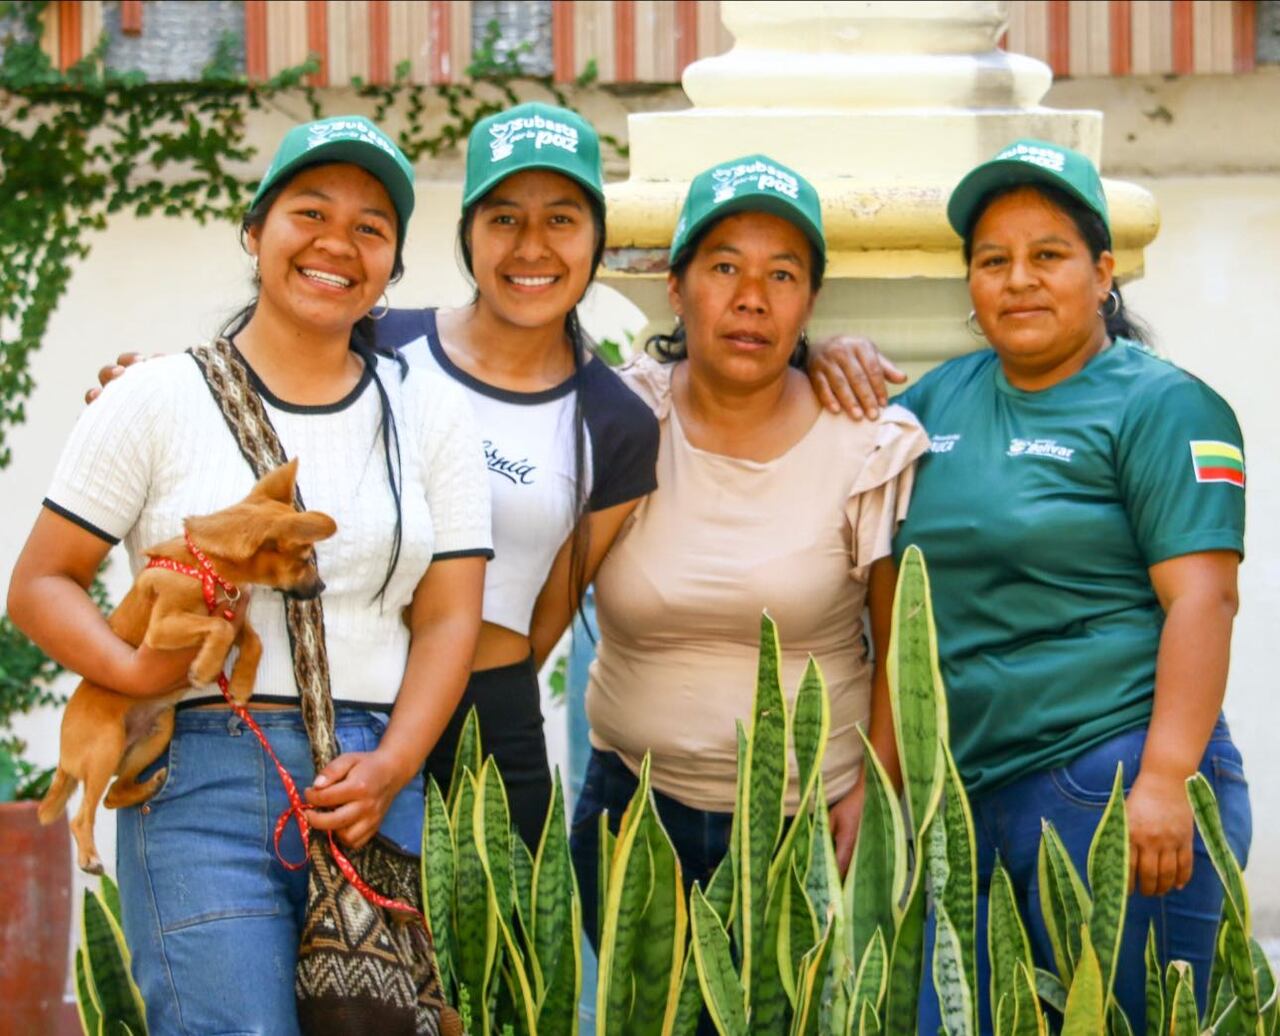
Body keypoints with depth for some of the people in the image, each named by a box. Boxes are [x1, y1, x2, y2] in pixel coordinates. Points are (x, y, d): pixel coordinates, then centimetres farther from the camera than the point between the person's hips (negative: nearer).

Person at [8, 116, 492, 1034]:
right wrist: (129, 669, -16)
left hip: (371, 785, 3)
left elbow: (447, 618, 7)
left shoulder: (430, 414, 13)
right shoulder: (159, 401, 5)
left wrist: (390, 769, -9)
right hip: (203, 781, -3)